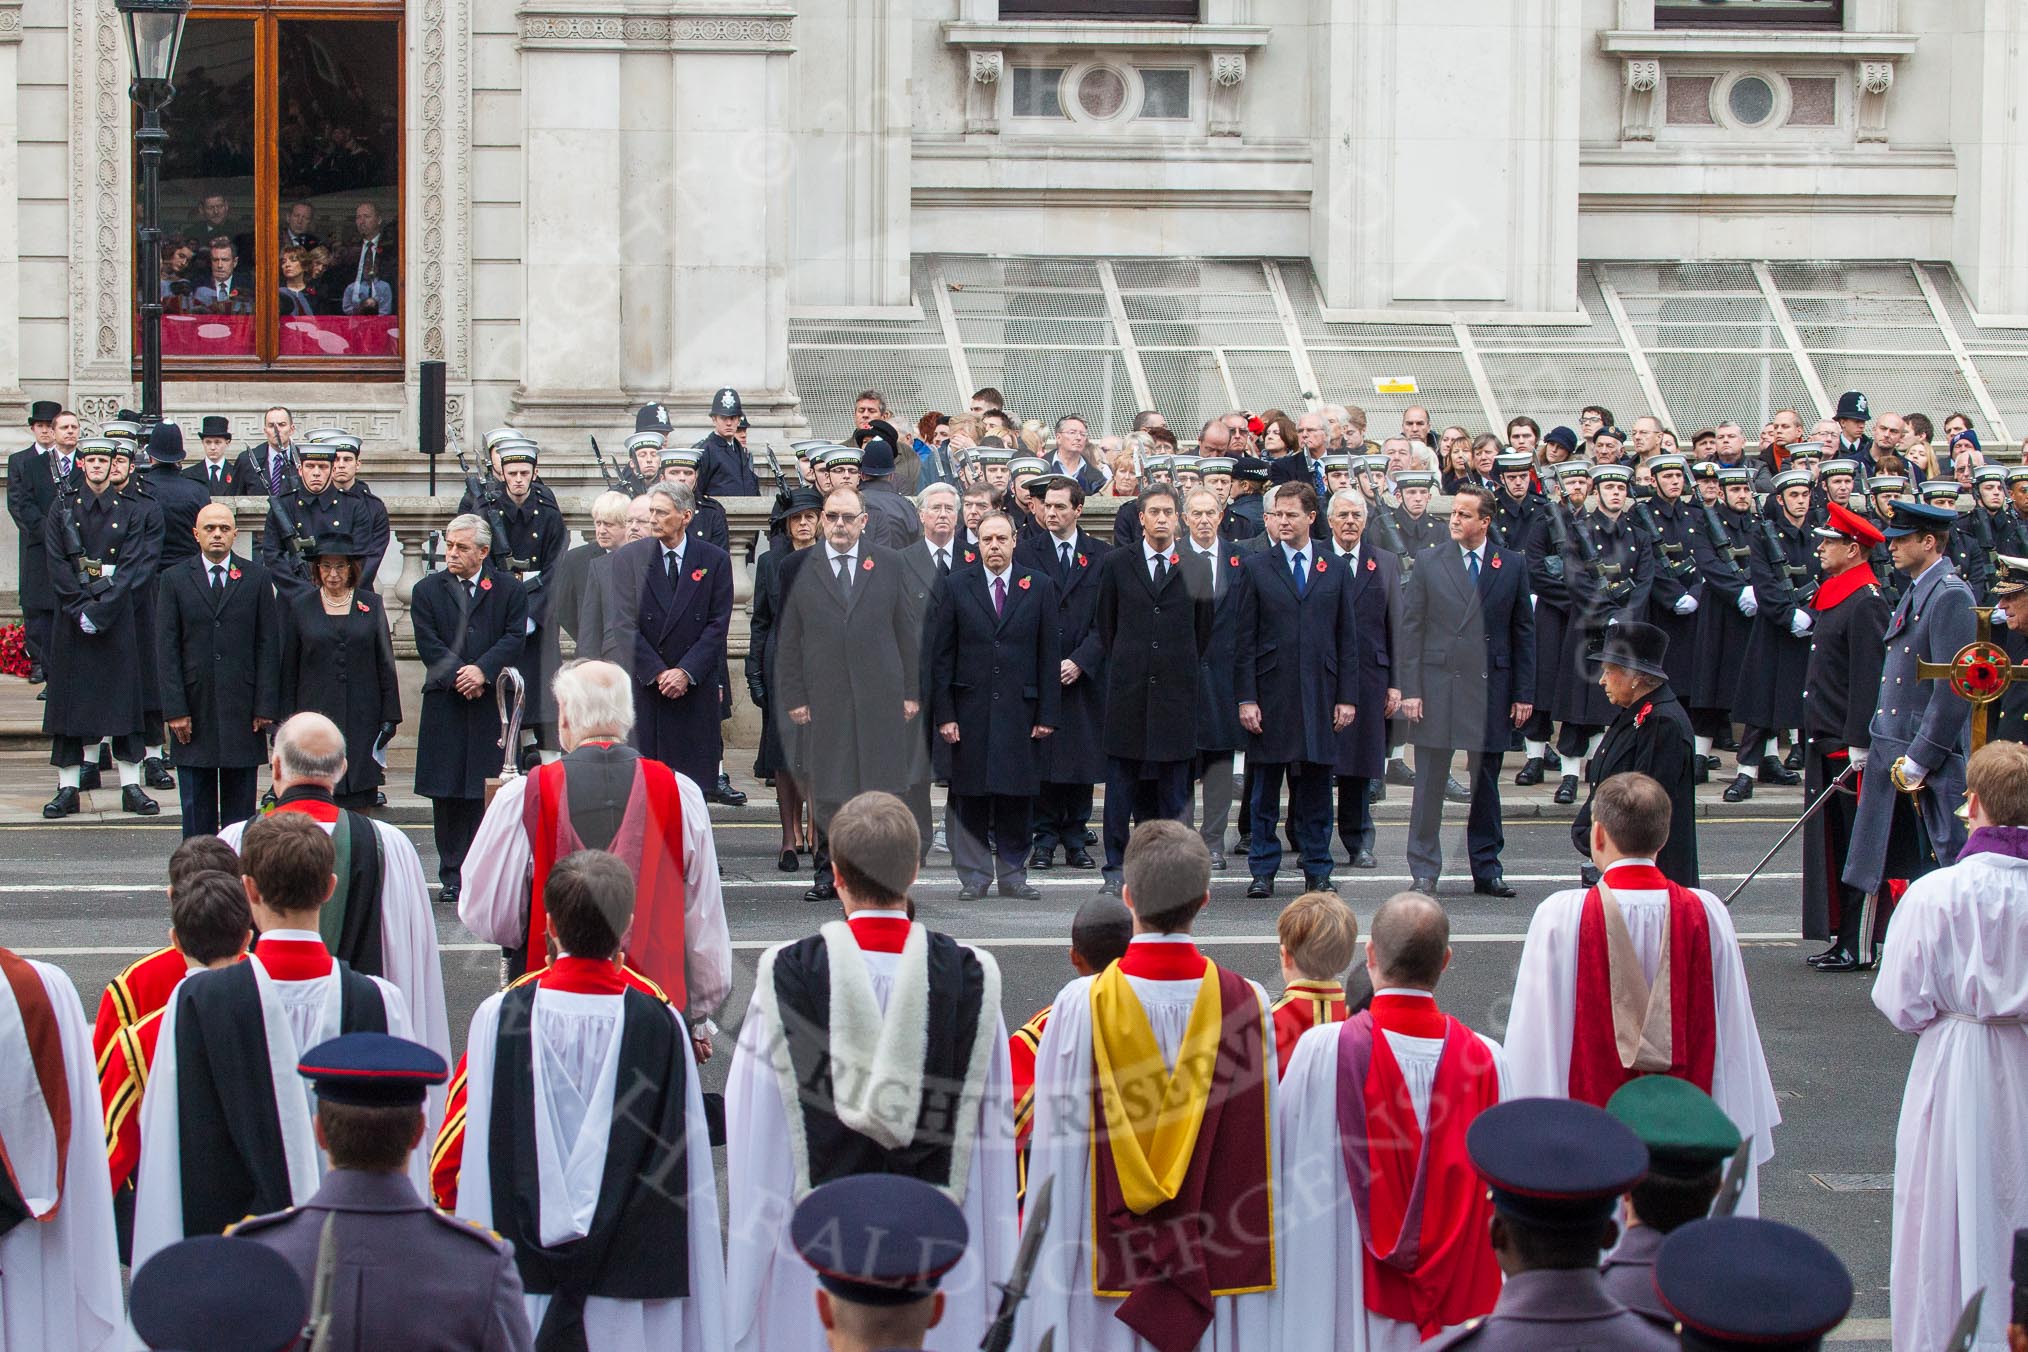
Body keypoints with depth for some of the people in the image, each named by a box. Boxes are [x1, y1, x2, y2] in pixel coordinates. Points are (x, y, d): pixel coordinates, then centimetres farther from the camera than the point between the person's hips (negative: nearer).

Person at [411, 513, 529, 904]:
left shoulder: (508, 590, 7)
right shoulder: (428, 590, 8)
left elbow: (514, 637, -1)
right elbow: (428, 644, 0)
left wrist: (482, 670, -15)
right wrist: (458, 676, -12)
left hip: (492, 700, -1)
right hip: (445, 705, 1)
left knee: (487, 792, -3)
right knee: (447, 794, 1)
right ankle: (453, 876, 6)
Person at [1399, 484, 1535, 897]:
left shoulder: (1513, 565, 6)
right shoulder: (1428, 562, 3)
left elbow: (1523, 630, 8)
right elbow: (1410, 628, 1)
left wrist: (1523, 693, 3)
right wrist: (1409, 689, -6)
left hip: (1491, 687, 1)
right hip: (1437, 685, -1)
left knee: (1486, 782, 9)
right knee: (1430, 782, -1)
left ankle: (1487, 869, 18)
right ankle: (1424, 872, 5)